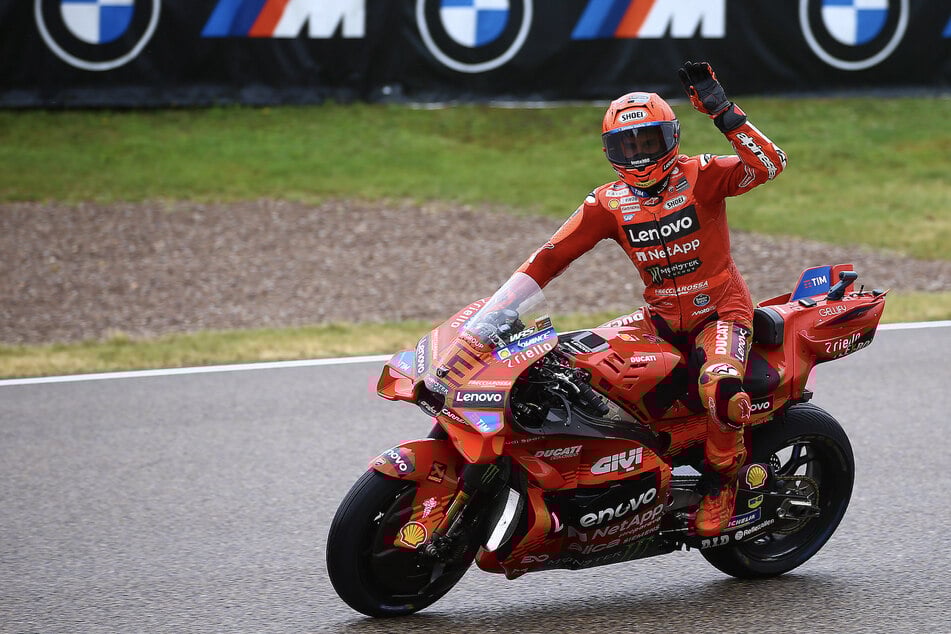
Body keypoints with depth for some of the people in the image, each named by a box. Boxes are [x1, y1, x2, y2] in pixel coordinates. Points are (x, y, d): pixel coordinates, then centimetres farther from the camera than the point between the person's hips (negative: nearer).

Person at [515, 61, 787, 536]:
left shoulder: (701, 175, -8)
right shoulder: (608, 204, 2)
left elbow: (768, 165, -23)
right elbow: (553, 254, 3)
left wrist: (722, 113, -30)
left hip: (721, 311, -5)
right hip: (662, 317, 5)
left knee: (720, 390, -34)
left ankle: (722, 477, -4)